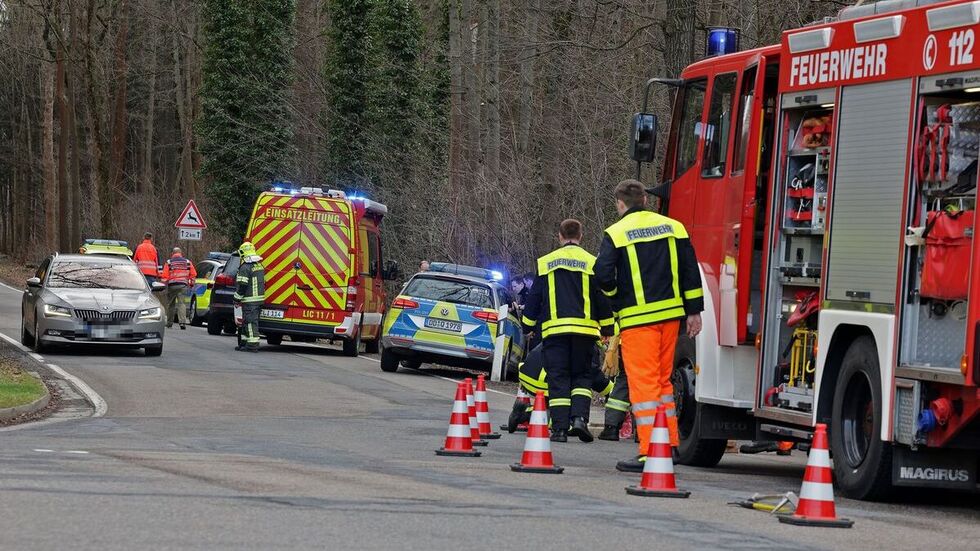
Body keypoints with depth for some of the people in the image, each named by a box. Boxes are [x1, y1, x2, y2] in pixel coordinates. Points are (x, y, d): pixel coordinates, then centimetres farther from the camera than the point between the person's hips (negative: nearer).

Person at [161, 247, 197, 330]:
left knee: (170, 304, 12)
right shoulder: (187, 262, 8)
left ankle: (169, 322, 19)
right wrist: (191, 283, 18)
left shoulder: (169, 262, 2)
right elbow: (193, 274, 6)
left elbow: (165, 276, -5)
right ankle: (182, 322, -19)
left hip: (172, 285, -1)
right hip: (183, 285, 1)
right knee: (182, 304, -4)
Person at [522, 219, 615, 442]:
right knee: (582, 376, 9)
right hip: (584, 329, 0)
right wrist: (608, 329, 15)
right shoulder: (591, 263, 5)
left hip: (554, 329, 0)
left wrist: (528, 324, 23)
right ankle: (579, 417, -11)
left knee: (558, 378, 2)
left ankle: (559, 428, -6)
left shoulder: (545, 263, 7)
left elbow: (534, 298, 11)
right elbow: (603, 300, 8)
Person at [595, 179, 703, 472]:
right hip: (671, 314, 5)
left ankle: (650, 451, -9)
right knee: (662, 379, 17)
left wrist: (614, 295, 8)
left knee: (643, 382, -4)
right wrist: (694, 311, 13)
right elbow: (690, 272, 8)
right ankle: (669, 442, 19)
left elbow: (603, 276, -13)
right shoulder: (673, 227, 9)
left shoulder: (615, 234, -6)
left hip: (637, 317, -5)